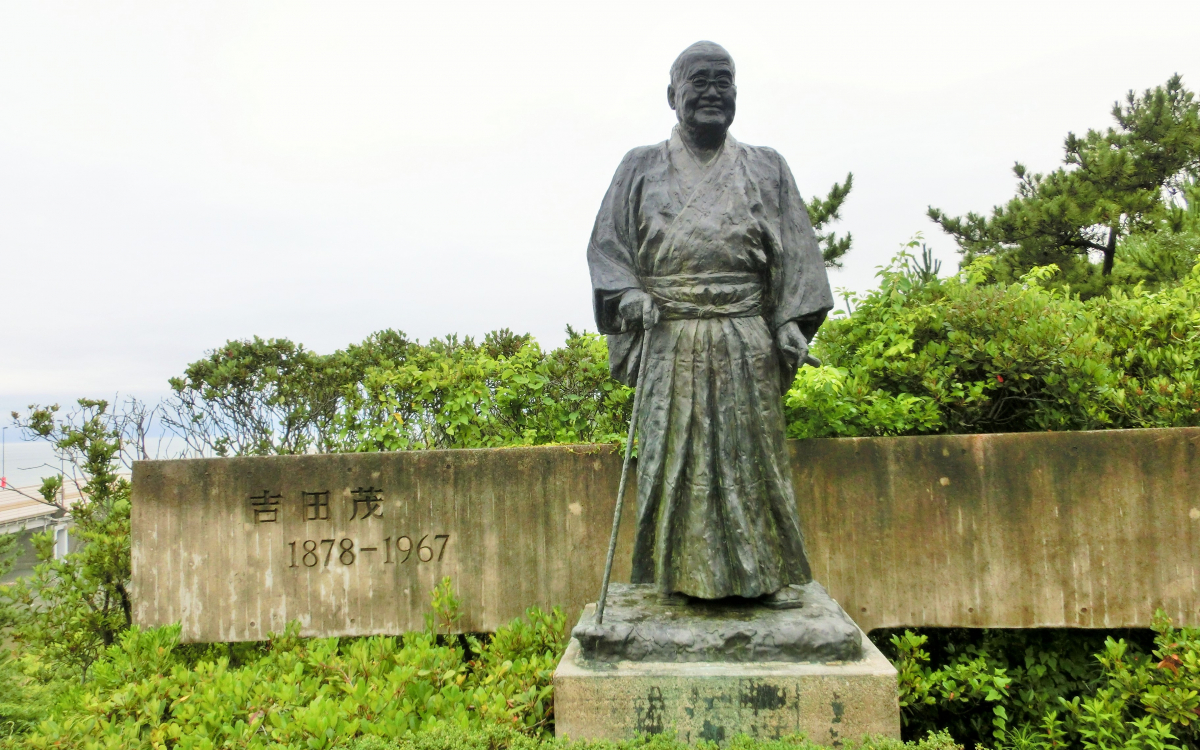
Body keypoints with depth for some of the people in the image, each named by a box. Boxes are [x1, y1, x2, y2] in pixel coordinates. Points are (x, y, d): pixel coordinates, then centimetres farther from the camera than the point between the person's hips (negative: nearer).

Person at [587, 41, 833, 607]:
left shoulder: (765, 169, 14)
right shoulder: (641, 168, 12)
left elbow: (795, 251, 9)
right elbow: (607, 243, 7)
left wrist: (791, 321, -4)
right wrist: (628, 294, -11)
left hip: (745, 340, 1)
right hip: (669, 340, 0)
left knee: (751, 448, 2)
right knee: (673, 451, 0)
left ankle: (766, 573, 12)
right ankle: (682, 575, 10)